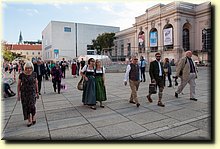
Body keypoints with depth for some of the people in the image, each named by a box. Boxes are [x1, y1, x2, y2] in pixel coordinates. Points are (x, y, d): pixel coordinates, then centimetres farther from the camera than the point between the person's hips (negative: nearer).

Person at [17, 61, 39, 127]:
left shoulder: (34, 74, -2)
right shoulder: (22, 75, -5)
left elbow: (36, 83, 7)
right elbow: (18, 85, 2)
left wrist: (37, 92, 8)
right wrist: (18, 94, 3)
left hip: (32, 92, 0)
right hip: (24, 93, 0)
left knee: (32, 105, -10)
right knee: (26, 106, 3)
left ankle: (33, 117, 18)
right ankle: (29, 120, 18)